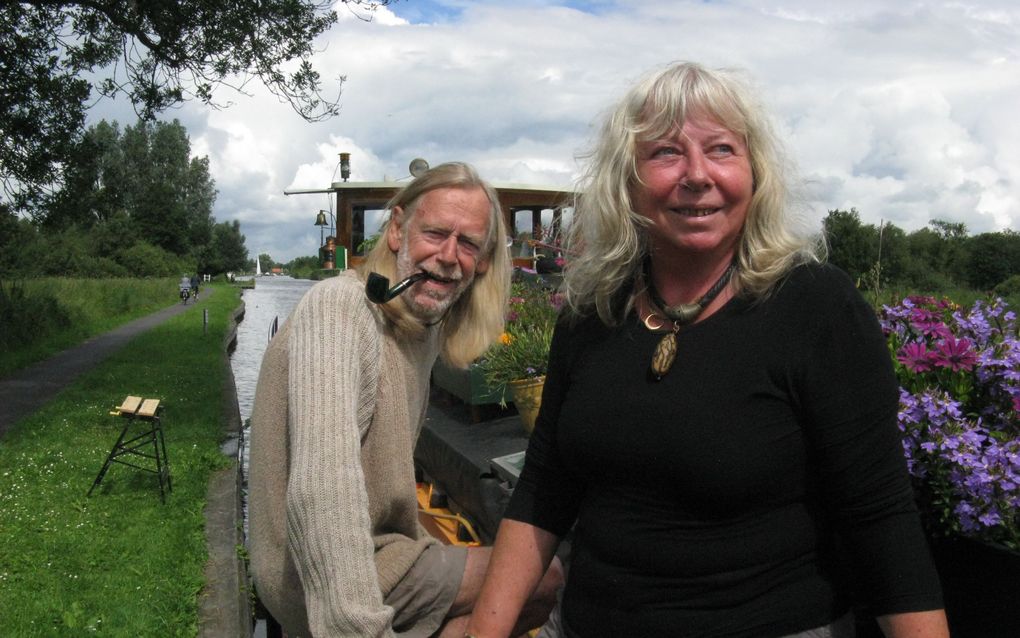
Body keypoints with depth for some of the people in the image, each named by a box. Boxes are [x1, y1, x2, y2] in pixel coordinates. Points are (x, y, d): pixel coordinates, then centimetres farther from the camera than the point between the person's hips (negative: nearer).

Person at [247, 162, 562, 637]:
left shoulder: (430, 323, 7)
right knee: (548, 581, -3)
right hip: (322, 589, -9)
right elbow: (323, 493, -35)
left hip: (373, 549, 9)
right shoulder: (338, 307, -22)